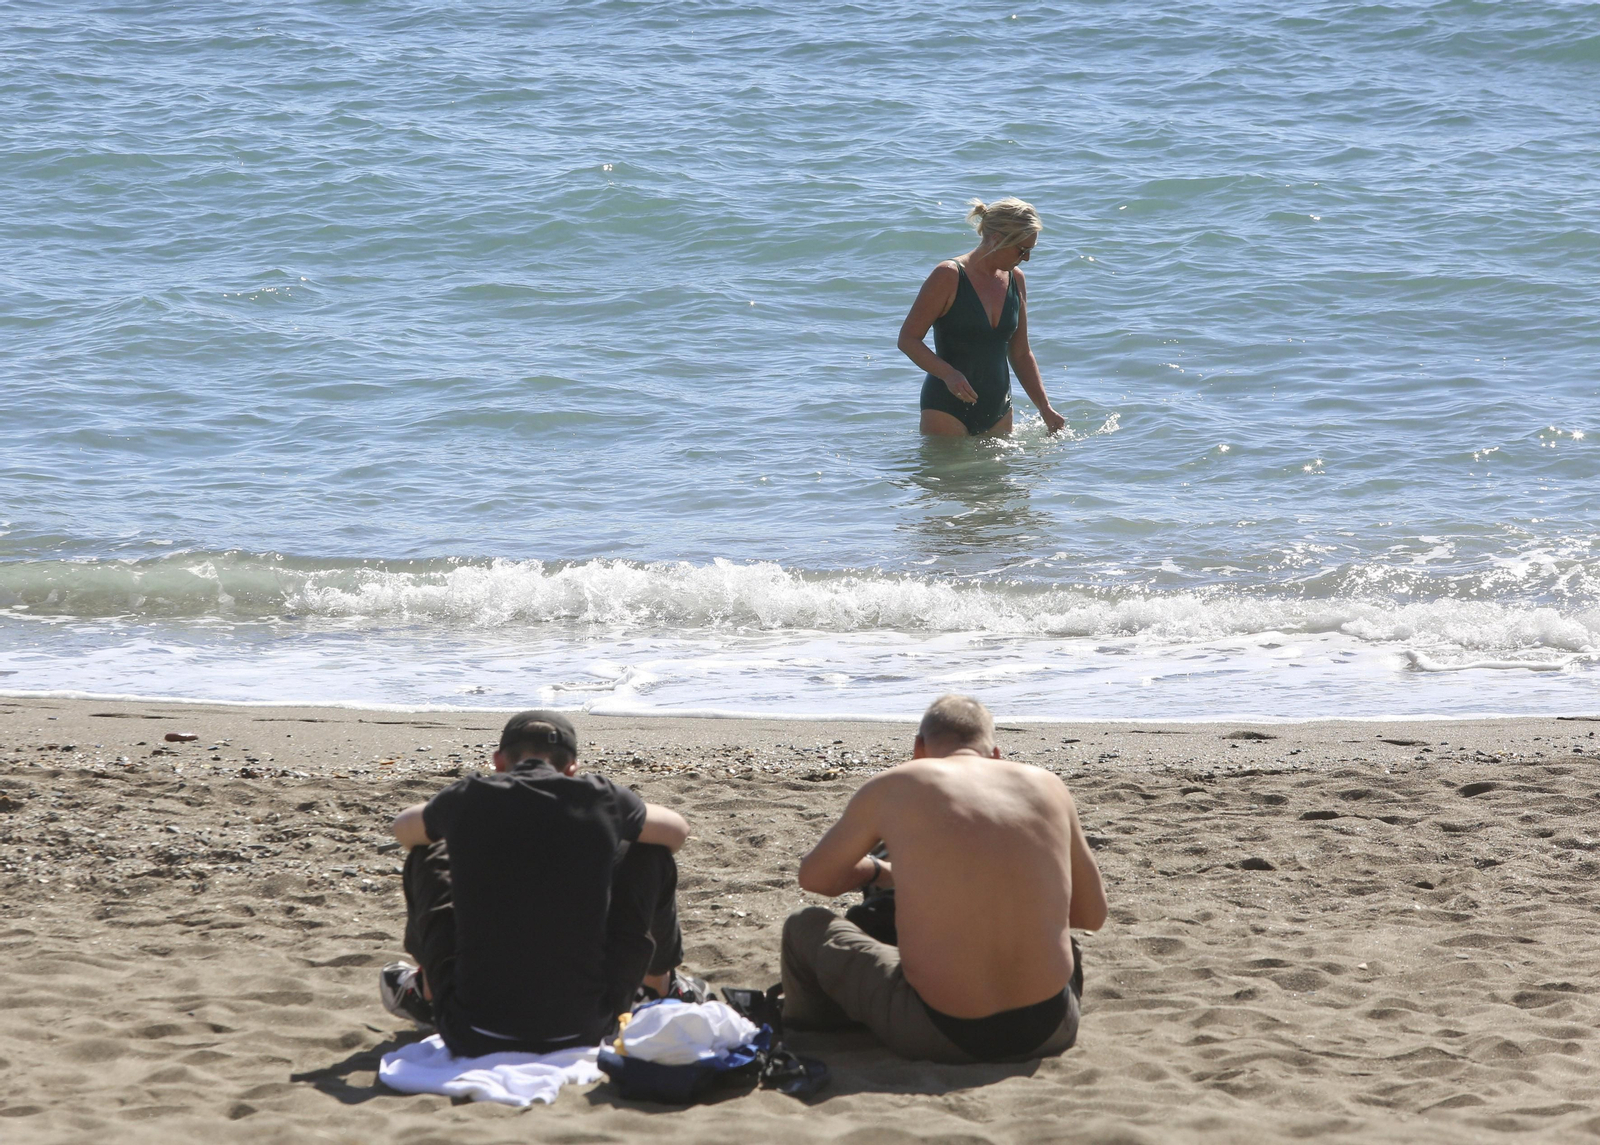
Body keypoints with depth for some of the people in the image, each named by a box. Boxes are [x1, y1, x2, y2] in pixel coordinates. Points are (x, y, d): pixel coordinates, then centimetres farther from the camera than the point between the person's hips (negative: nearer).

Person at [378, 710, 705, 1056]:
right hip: (580, 1033, -1)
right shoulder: (599, 798, -3)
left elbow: (402, 828, 23)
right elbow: (678, 830, 19)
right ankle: (663, 986, 43)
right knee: (650, 854, 18)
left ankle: (425, 988, 44)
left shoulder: (469, 797, -1)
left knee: (429, 857, 23)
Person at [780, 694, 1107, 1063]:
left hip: (942, 1038, -3)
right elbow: (1093, 914, 18)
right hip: (1051, 1031, 3)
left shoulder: (891, 788, 2)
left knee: (805, 927, 23)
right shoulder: (1047, 786, 8)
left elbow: (814, 877, 18)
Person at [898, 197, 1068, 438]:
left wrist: (1045, 409, 9)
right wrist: (949, 374, -27)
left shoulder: (1015, 280, 8)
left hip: (997, 409, 6)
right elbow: (908, 339, -11)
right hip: (947, 407, -6)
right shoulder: (949, 276, -11)